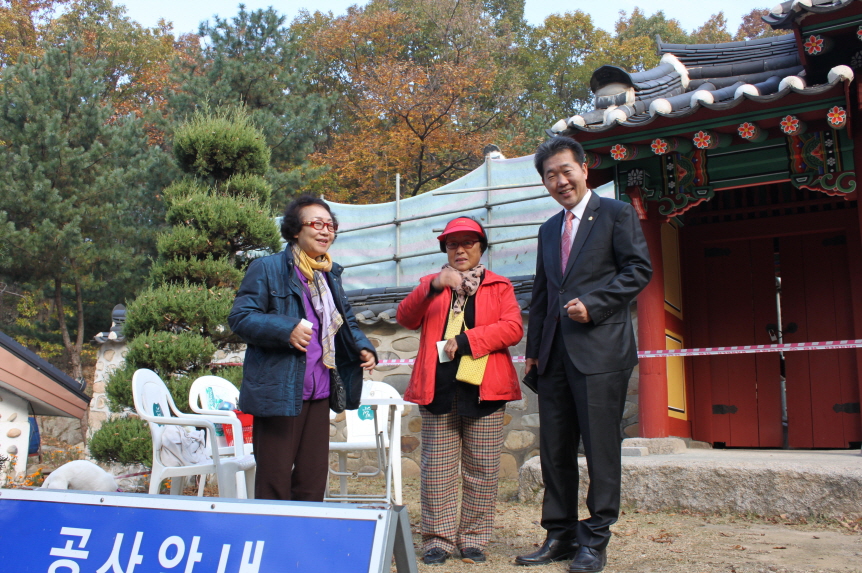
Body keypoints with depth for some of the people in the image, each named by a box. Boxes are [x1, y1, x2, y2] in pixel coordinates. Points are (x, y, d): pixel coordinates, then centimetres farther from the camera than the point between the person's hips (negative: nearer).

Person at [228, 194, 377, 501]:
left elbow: (346, 321, 24)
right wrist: (286, 330, -25)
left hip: (319, 393, 7)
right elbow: (239, 317, -11)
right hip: (278, 392, -6)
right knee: (275, 479, 1)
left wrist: (363, 347, 4)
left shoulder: (330, 274, 16)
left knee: (314, 476, 13)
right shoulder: (267, 268, -5)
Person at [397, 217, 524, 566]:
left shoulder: (499, 287, 13)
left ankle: (473, 539, 13)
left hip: (483, 391, -1)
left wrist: (465, 341, -12)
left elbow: (513, 328, -3)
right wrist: (433, 287, -15)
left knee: (482, 470, 2)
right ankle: (438, 539, 10)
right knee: (436, 469, 1)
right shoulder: (430, 284, 18)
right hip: (438, 390, 1)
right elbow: (406, 318, 1)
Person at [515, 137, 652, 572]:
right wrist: (533, 348, 16)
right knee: (554, 449, 8)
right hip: (556, 353, 6)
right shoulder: (549, 229, 21)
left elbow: (639, 270, -5)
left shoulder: (616, 214, 3)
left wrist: (593, 304, -15)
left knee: (600, 448, -2)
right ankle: (560, 535, 19)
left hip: (600, 349, -6)